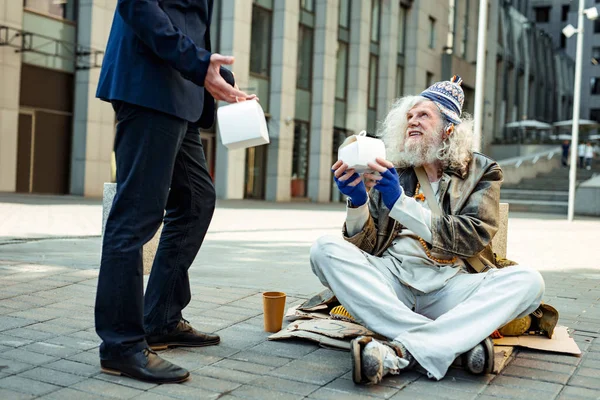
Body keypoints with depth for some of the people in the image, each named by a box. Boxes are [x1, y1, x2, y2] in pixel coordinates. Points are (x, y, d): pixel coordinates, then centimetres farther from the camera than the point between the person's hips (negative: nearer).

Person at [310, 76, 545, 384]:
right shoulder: (389, 172, 14)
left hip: (449, 285, -1)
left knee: (528, 281, -25)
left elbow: (473, 237, -7)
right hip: (391, 278, 1)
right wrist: (357, 202, -12)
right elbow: (368, 247, 9)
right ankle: (461, 340, -31)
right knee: (325, 249, -23)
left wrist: (401, 203, -16)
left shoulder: (482, 171, 10)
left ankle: (402, 350, -36)